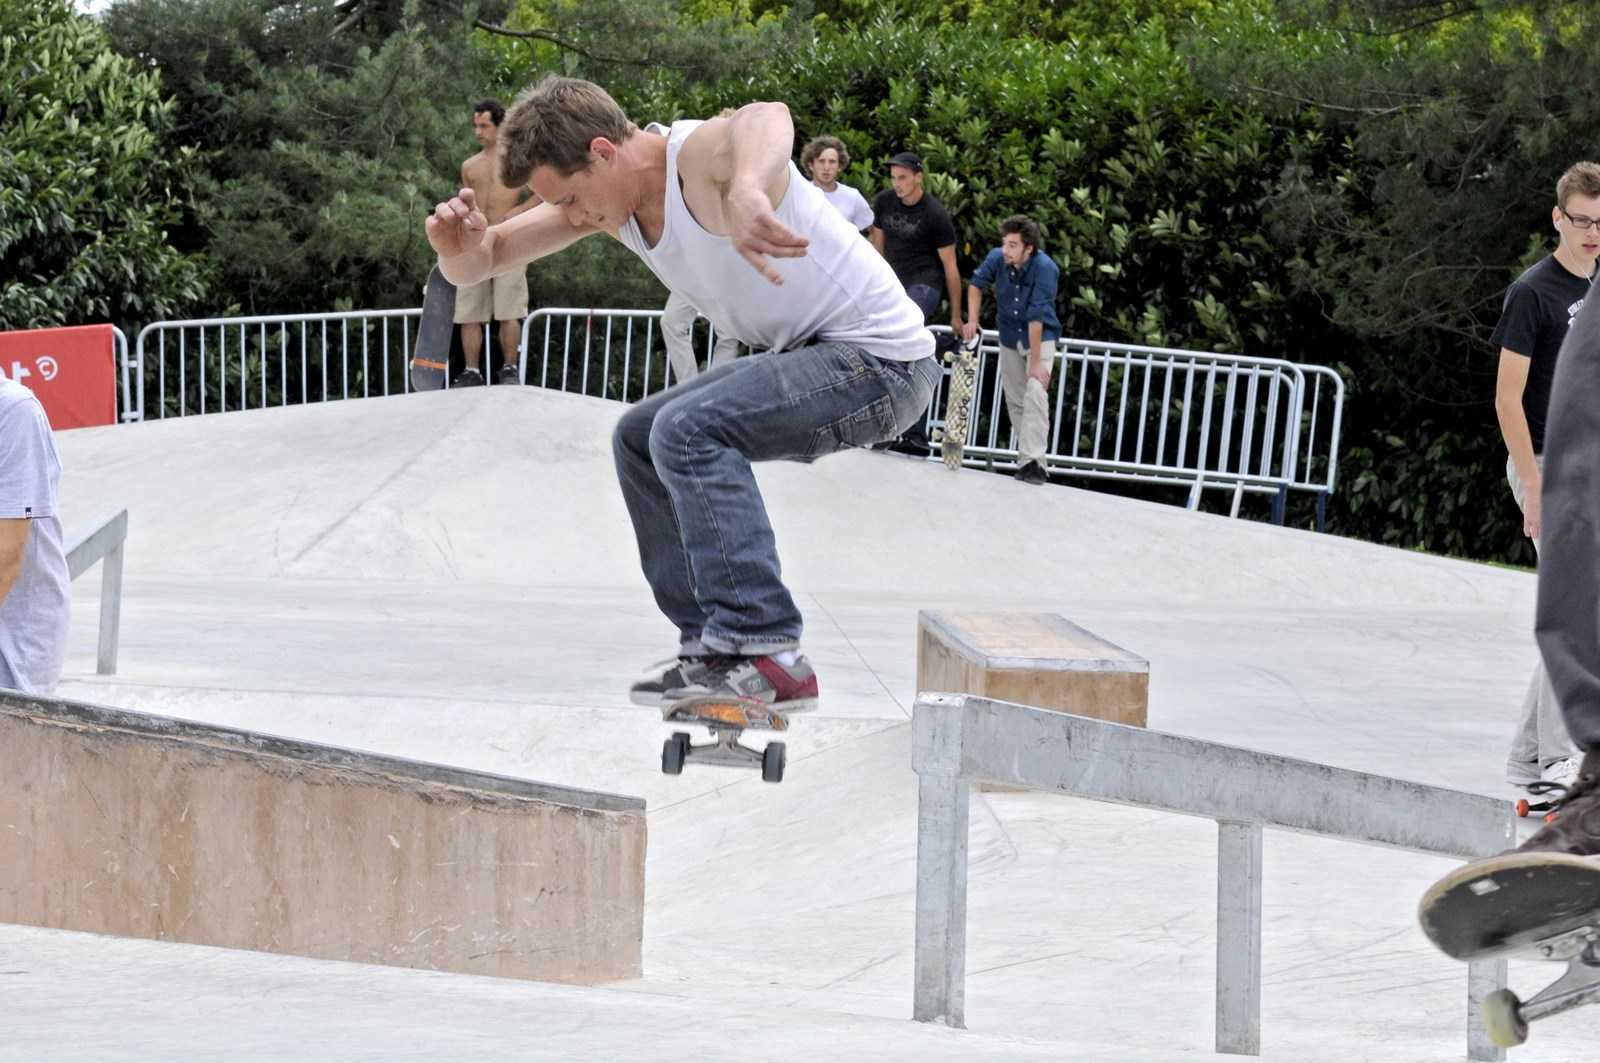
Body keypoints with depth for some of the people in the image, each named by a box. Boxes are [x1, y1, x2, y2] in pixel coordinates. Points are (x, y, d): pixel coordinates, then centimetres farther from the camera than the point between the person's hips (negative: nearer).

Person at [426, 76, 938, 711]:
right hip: (813, 358, 10)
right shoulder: (607, 188, 3)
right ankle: (713, 641, 15)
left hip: (881, 361, -10)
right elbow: (482, 261, 5)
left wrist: (746, 189, -73)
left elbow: (767, 119, -50)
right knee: (639, 440, 16)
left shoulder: (702, 157, -25)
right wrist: (461, 246, -21)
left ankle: (765, 656, -29)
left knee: (688, 430, -26)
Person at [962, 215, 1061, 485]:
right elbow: (977, 285, 7)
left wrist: (1036, 363, -29)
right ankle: (1027, 452, 23)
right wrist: (972, 321, -1)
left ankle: (1032, 463, -25)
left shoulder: (1044, 268, -29)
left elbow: (1036, 317, -31)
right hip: (1009, 338, 5)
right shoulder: (997, 258, -16)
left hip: (1040, 338, -5)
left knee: (1035, 395, -21)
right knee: (1015, 401, 9)